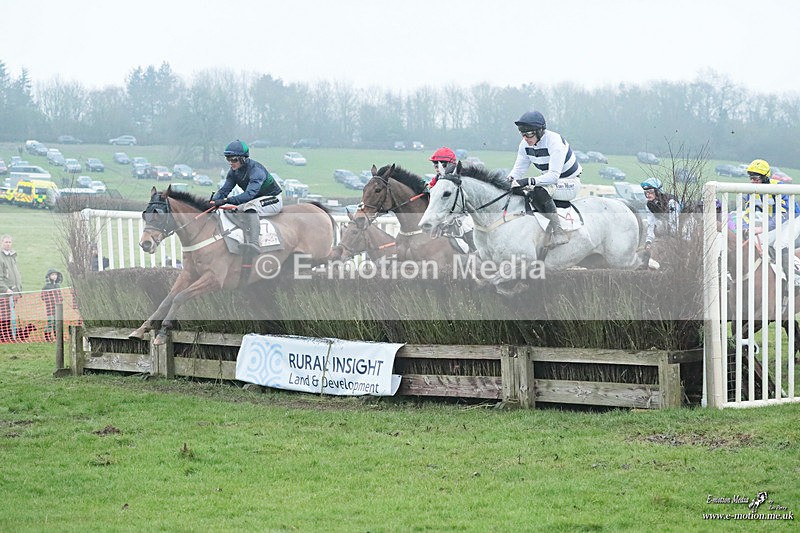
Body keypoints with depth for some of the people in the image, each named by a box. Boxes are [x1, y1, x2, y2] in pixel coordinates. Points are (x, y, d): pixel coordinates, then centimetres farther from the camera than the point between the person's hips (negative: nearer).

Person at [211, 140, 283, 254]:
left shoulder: (256, 170, -27)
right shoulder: (234, 172, -2)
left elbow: (250, 194, -37)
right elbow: (224, 189, -3)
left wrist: (226, 200, -46)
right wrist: (214, 201, -25)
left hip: (273, 199, -9)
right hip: (256, 200, 9)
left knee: (249, 206, -37)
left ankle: (253, 244, -54)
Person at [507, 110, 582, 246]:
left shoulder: (554, 142, -27)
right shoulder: (525, 144, -5)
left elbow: (554, 176, -34)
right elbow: (518, 169, 0)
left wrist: (529, 181, -44)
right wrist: (509, 179, -23)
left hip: (570, 183, -8)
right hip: (550, 182, 8)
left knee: (539, 191, -35)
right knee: (517, 190, -15)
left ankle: (558, 231, -33)